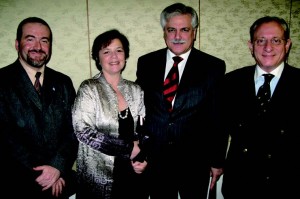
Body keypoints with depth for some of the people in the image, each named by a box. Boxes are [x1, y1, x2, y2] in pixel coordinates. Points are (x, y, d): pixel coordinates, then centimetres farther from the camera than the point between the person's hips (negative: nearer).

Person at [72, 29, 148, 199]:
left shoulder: (136, 90, 3)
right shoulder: (89, 89, -9)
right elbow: (83, 131, -18)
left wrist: (143, 157, -8)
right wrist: (128, 148, -16)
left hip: (133, 173, 4)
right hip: (99, 177, -4)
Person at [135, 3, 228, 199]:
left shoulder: (213, 66, -5)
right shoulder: (146, 63, 1)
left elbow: (218, 118, -2)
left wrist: (217, 160, 0)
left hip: (195, 160, -1)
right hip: (154, 158, 2)